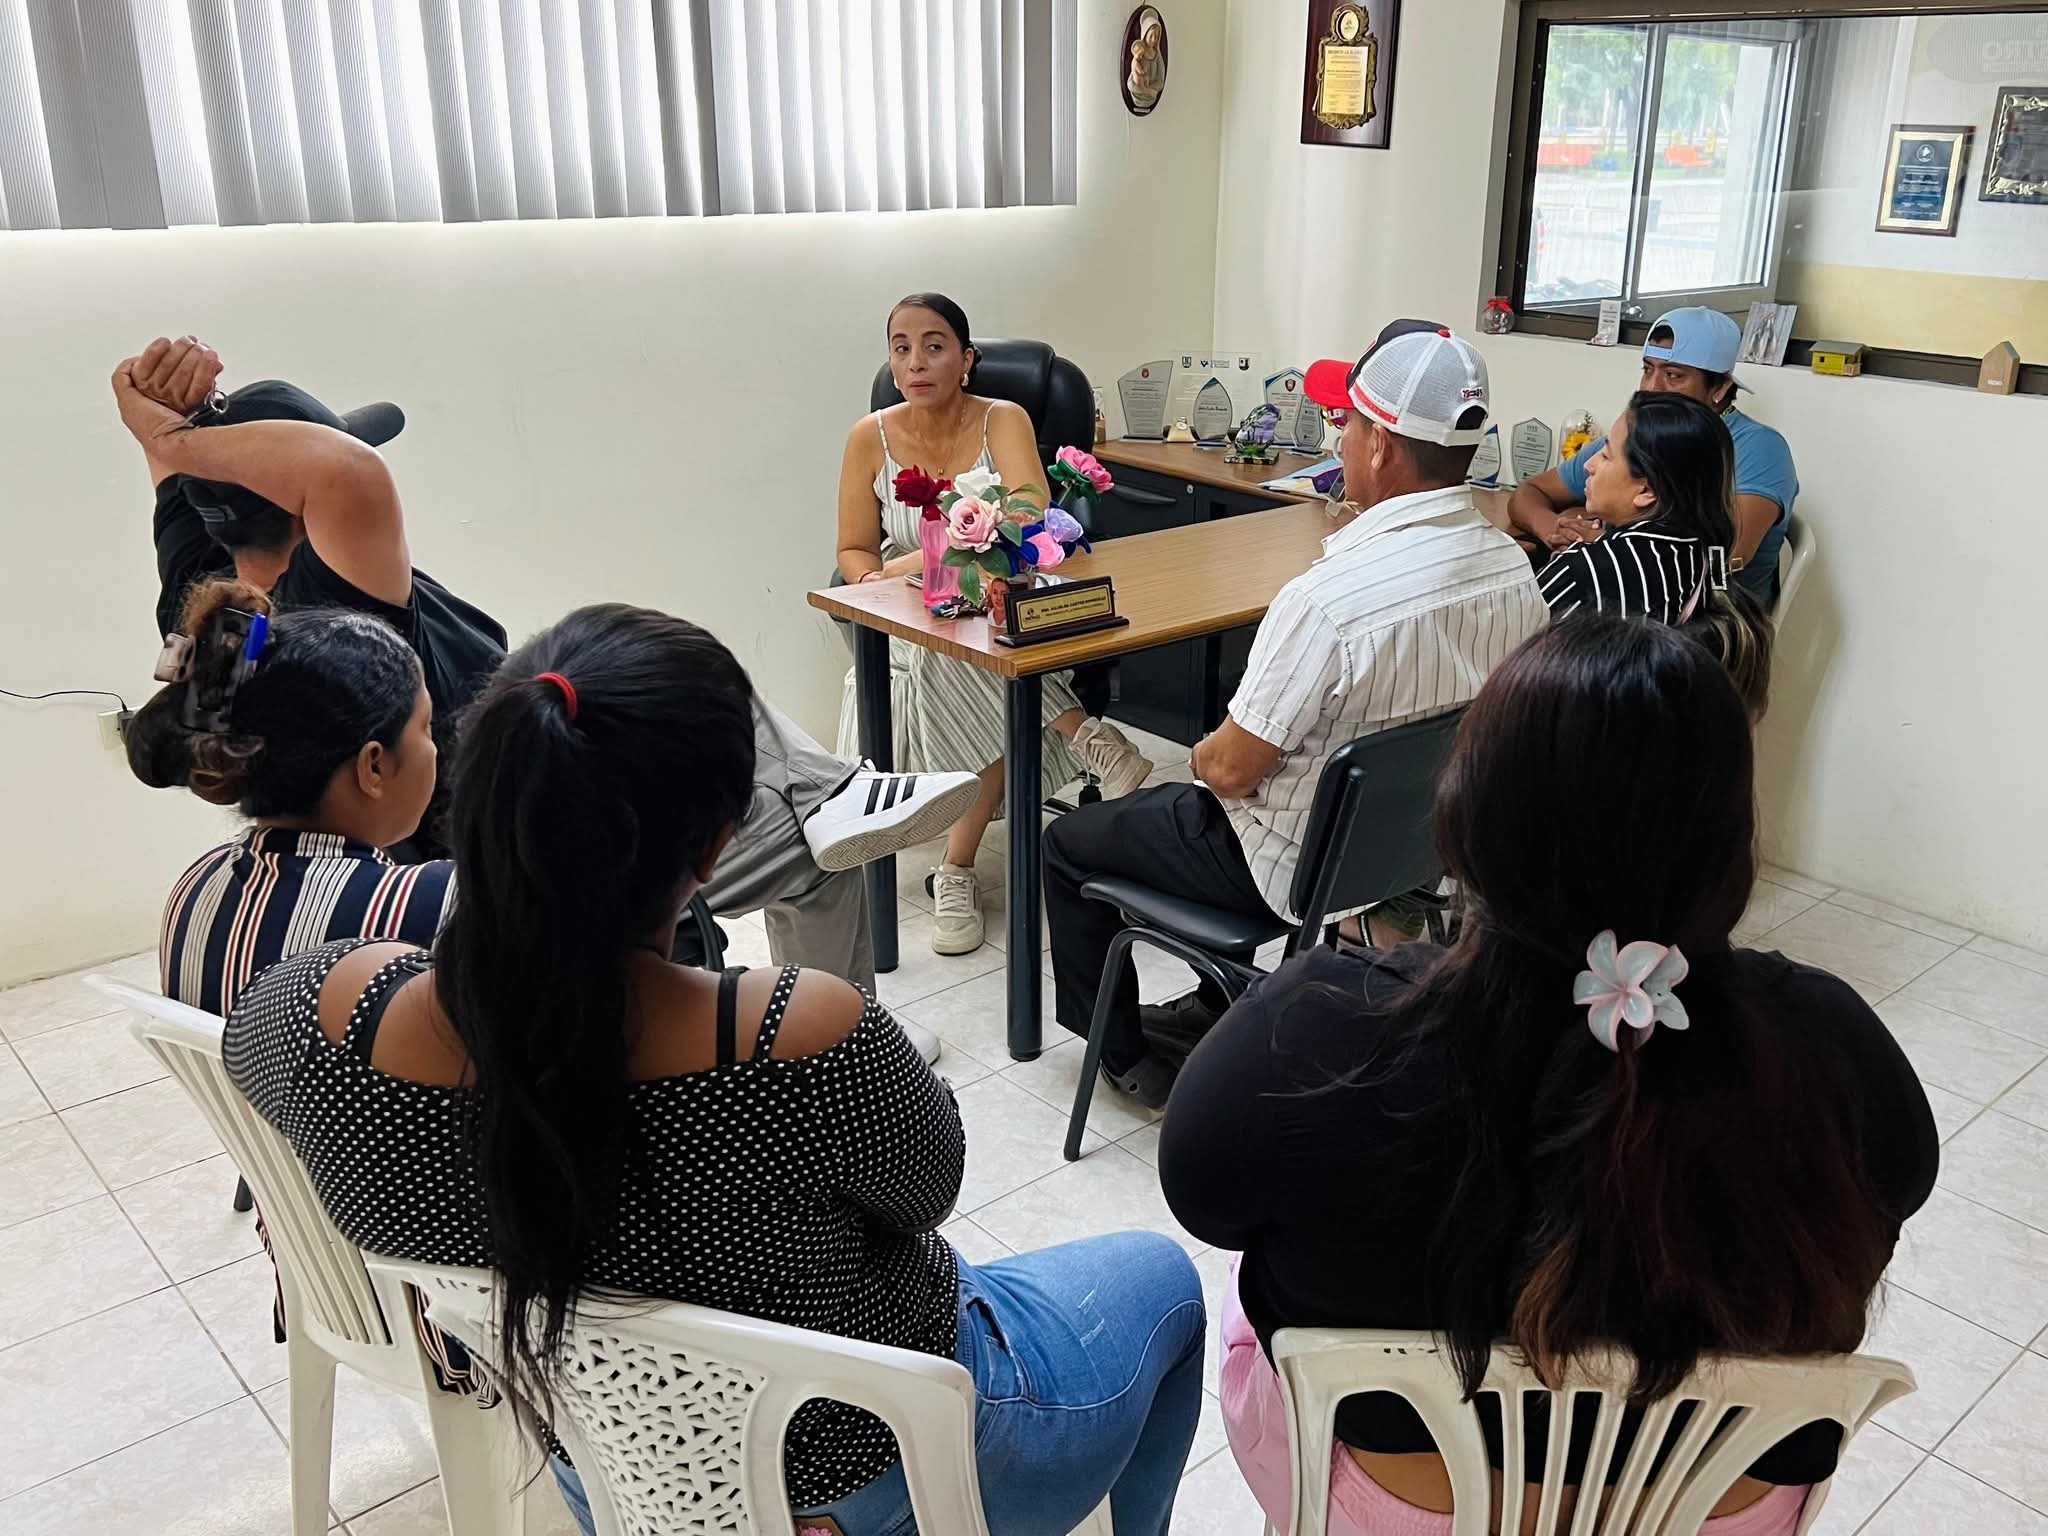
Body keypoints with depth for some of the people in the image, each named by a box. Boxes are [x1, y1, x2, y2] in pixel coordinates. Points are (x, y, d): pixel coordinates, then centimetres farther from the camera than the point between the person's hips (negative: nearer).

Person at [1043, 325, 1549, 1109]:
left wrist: (1203, 755, 0)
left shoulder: (1329, 596, -34)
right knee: (1190, 801, 34)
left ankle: (1125, 1057, 28)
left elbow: (1230, 769, -24)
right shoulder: (1514, 567, -10)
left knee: (1068, 842, 15)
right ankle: (1218, 1005, 41)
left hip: (1307, 866, -7)